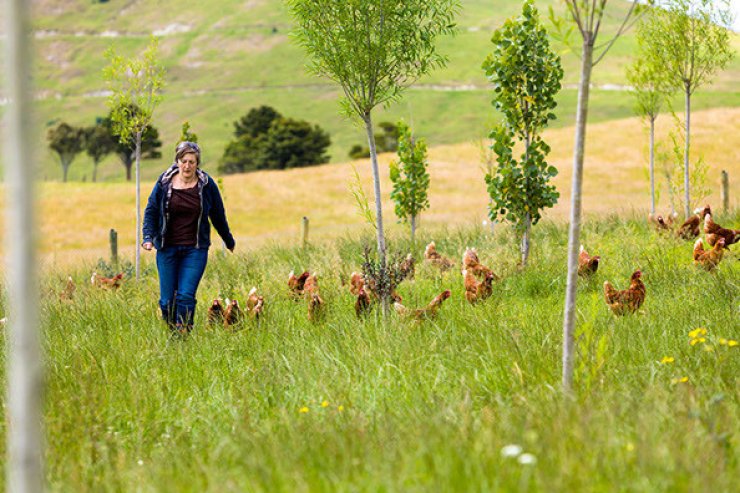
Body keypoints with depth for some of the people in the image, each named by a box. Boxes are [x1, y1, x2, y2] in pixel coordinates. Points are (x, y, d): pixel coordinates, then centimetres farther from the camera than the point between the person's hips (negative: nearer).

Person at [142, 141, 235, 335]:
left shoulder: (206, 184, 0)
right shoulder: (164, 182, 0)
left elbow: (218, 215, 12)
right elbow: (151, 211, 6)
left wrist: (229, 241, 22)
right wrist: (148, 237, -9)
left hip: (195, 249, -1)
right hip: (167, 248, 1)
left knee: (186, 296, -13)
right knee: (167, 299, 1)